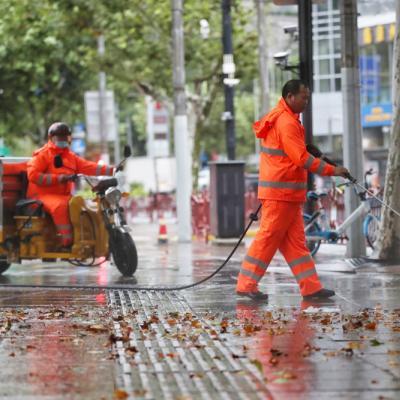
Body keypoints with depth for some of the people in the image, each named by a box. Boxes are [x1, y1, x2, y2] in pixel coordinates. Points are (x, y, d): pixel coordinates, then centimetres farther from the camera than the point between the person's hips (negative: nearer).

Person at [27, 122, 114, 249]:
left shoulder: (71, 157, 21)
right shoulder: (42, 155, -1)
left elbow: (89, 167, 11)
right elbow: (33, 175, -15)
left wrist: (111, 170, -4)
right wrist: (59, 178, -21)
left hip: (63, 195, 7)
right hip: (43, 195, -7)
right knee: (60, 206, -36)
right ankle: (66, 241, -38)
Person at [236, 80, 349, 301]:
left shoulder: (278, 118, 17)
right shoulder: (287, 123, -15)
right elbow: (302, 158, -20)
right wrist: (331, 170, -16)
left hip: (287, 195, 10)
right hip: (281, 193, -10)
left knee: (295, 241, 8)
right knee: (268, 238, -5)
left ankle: (310, 287, 9)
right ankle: (246, 285, -1)